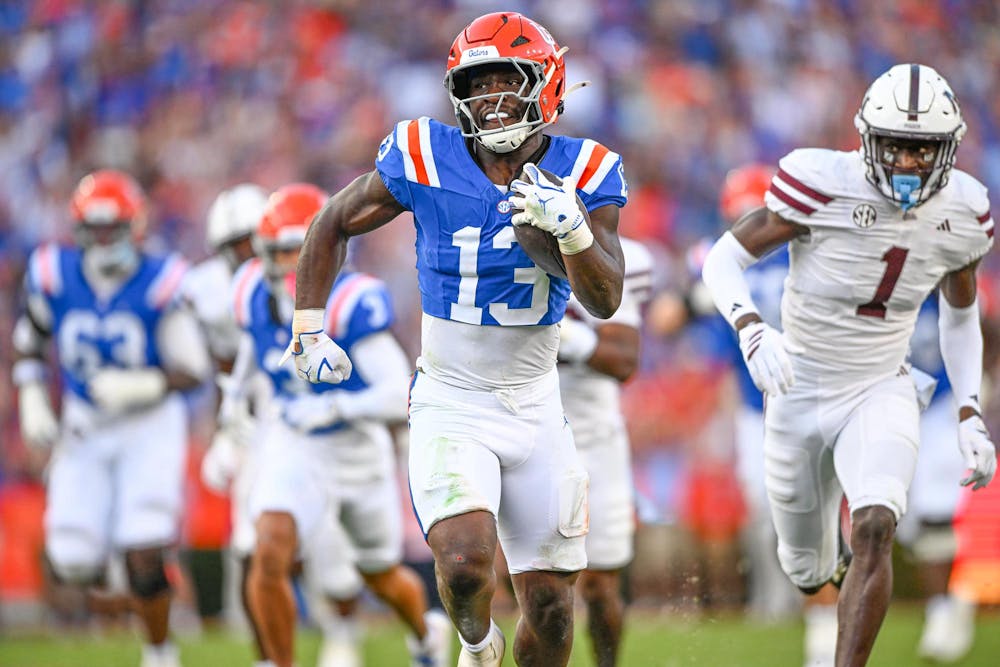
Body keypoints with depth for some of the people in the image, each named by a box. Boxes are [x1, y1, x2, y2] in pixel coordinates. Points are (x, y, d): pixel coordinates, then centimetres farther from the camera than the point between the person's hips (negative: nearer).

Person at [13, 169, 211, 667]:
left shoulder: (161, 284, -15)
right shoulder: (53, 276, -7)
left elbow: (192, 370, -13)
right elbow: (29, 343, 11)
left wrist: (141, 386, -28)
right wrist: (32, 403, -1)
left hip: (150, 426, -3)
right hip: (84, 430, 3)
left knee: (143, 557, -13)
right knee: (74, 564, -5)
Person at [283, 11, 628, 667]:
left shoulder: (583, 174, -6)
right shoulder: (426, 158, -9)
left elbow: (607, 300, -14)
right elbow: (333, 225, 7)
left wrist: (572, 231, -31)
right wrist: (310, 329, 3)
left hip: (535, 408, 2)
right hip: (451, 407, -2)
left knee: (552, 609, 3)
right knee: (465, 561, -25)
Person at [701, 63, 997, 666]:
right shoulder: (825, 185, -22)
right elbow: (725, 258, -15)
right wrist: (751, 328, -35)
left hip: (880, 394, 1)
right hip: (801, 392, -1)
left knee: (875, 530, -28)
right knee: (808, 571, 14)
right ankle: (826, 555, 54)